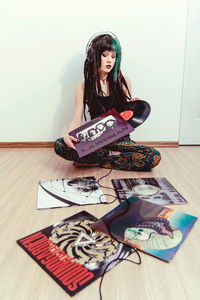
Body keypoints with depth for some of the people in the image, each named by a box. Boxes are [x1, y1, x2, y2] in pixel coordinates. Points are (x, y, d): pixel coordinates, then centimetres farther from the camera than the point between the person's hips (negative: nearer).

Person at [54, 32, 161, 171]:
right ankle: (112, 154, -14)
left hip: (120, 139, 1)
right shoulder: (83, 88, 3)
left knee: (154, 157, -26)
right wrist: (68, 135, -23)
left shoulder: (124, 82, 5)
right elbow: (77, 121, -1)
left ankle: (94, 162, -16)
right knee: (59, 145, -27)